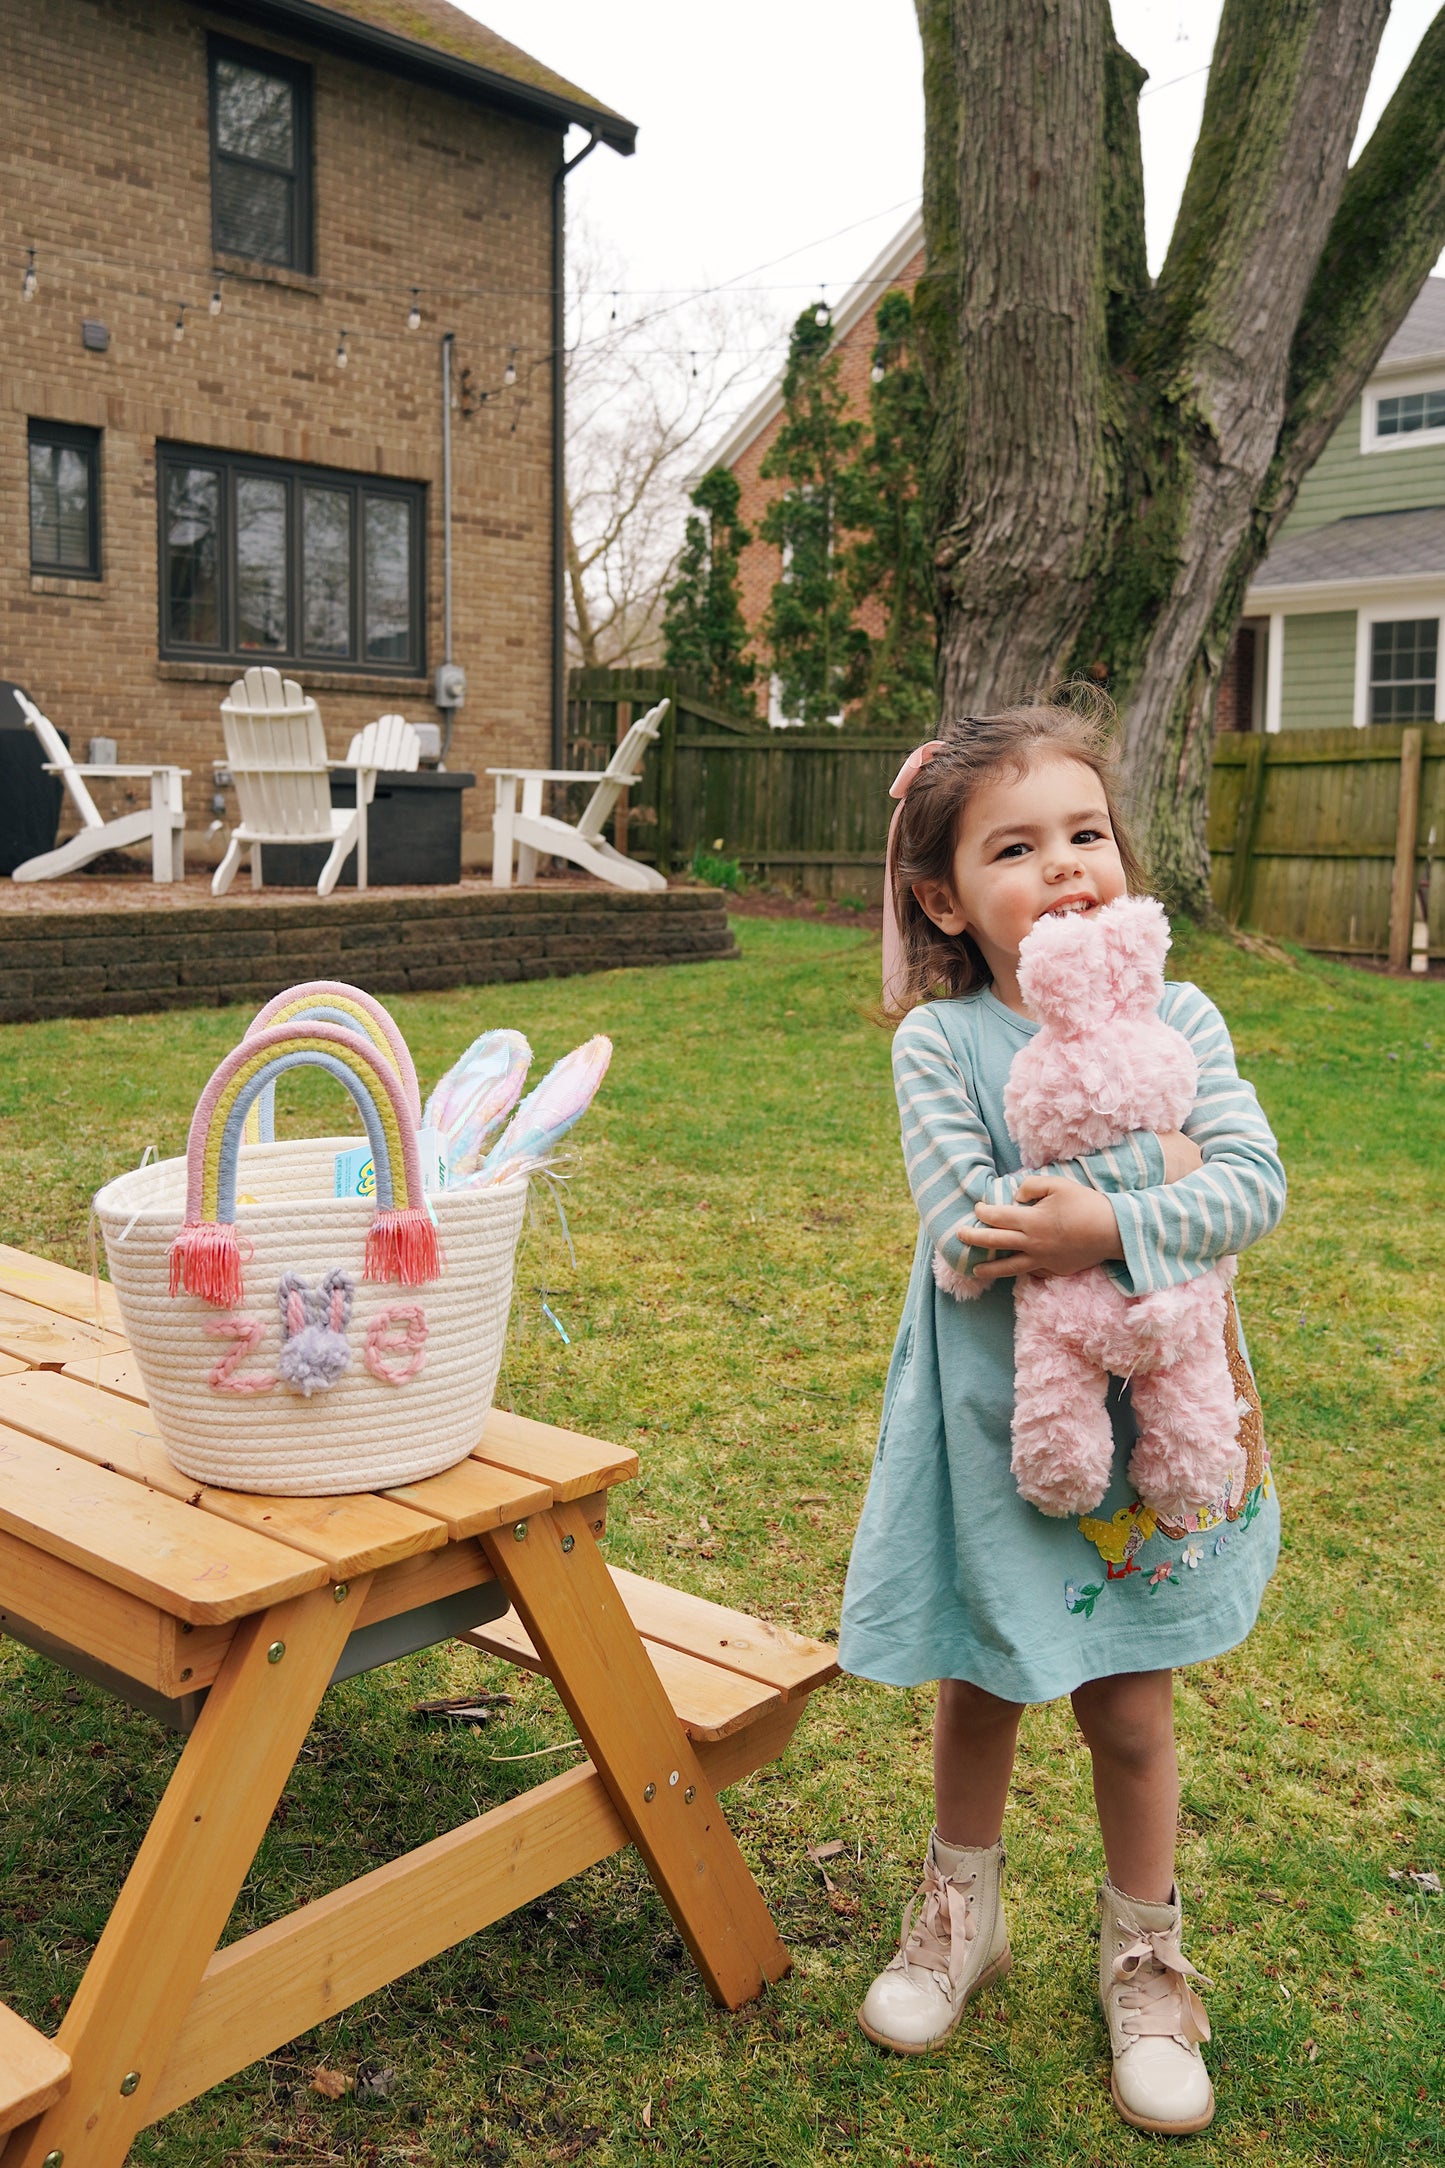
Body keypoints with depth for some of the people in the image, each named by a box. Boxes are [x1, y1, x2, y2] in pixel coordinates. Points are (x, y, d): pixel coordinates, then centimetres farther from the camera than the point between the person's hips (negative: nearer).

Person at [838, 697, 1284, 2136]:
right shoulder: (939, 1042, -12)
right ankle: (961, 1913, 45)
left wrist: (1106, 1228, -27)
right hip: (994, 1421, -1)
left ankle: (1142, 1959, 38)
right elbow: (965, 1224, -22)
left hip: (1145, 1415, 1)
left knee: (1128, 1706, 13)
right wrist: (1155, 1178, -21)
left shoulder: (1176, 1019, -4)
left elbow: (1255, 1183, -13)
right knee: (980, 1686, 18)